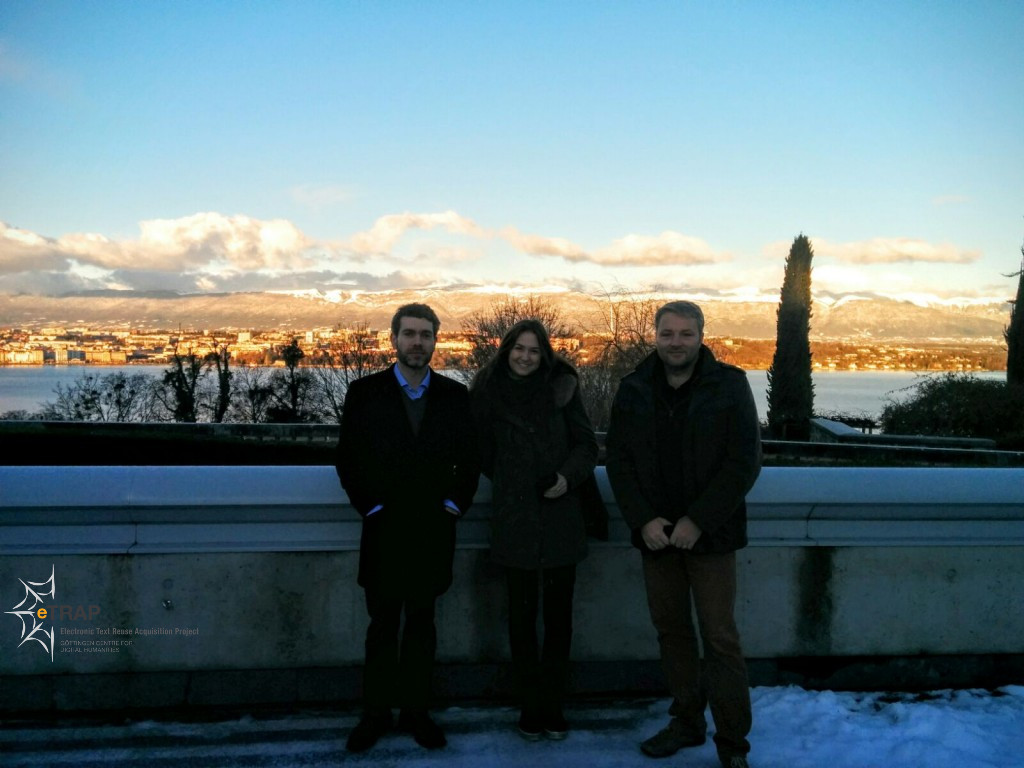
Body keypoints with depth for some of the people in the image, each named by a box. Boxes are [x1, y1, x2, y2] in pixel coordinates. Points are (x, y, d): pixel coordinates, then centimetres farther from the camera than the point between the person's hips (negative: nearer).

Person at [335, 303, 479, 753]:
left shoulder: (455, 395, 3)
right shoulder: (365, 392, -1)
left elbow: (470, 458, 7)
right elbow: (348, 458, 0)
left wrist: (455, 505, -2)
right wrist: (370, 507, -6)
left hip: (435, 530, 1)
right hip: (384, 529, -1)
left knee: (422, 623, 11)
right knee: (383, 624, 9)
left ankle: (415, 711, 23)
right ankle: (376, 713, 22)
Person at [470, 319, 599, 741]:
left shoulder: (561, 389, 0)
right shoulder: (488, 393, 0)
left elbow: (587, 444, 4)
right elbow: (482, 453, 10)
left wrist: (568, 476, -12)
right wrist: (509, 481, 3)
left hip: (560, 519, 0)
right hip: (514, 521, 0)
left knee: (558, 613, 7)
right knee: (522, 615, 6)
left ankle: (552, 704, 20)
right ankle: (531, 705, 19)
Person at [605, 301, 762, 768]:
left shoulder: (729, 386, -5)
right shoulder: (633, 390, 3)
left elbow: (744, 462, -9)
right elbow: (618, 460, 4)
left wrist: (697, 521, -15)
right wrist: (643, 521, -9)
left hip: (709, 533, -3)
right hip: (655, 533, 3)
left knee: (720, 636, -1)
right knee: (670, 629, 12)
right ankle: (686, 721, 28)